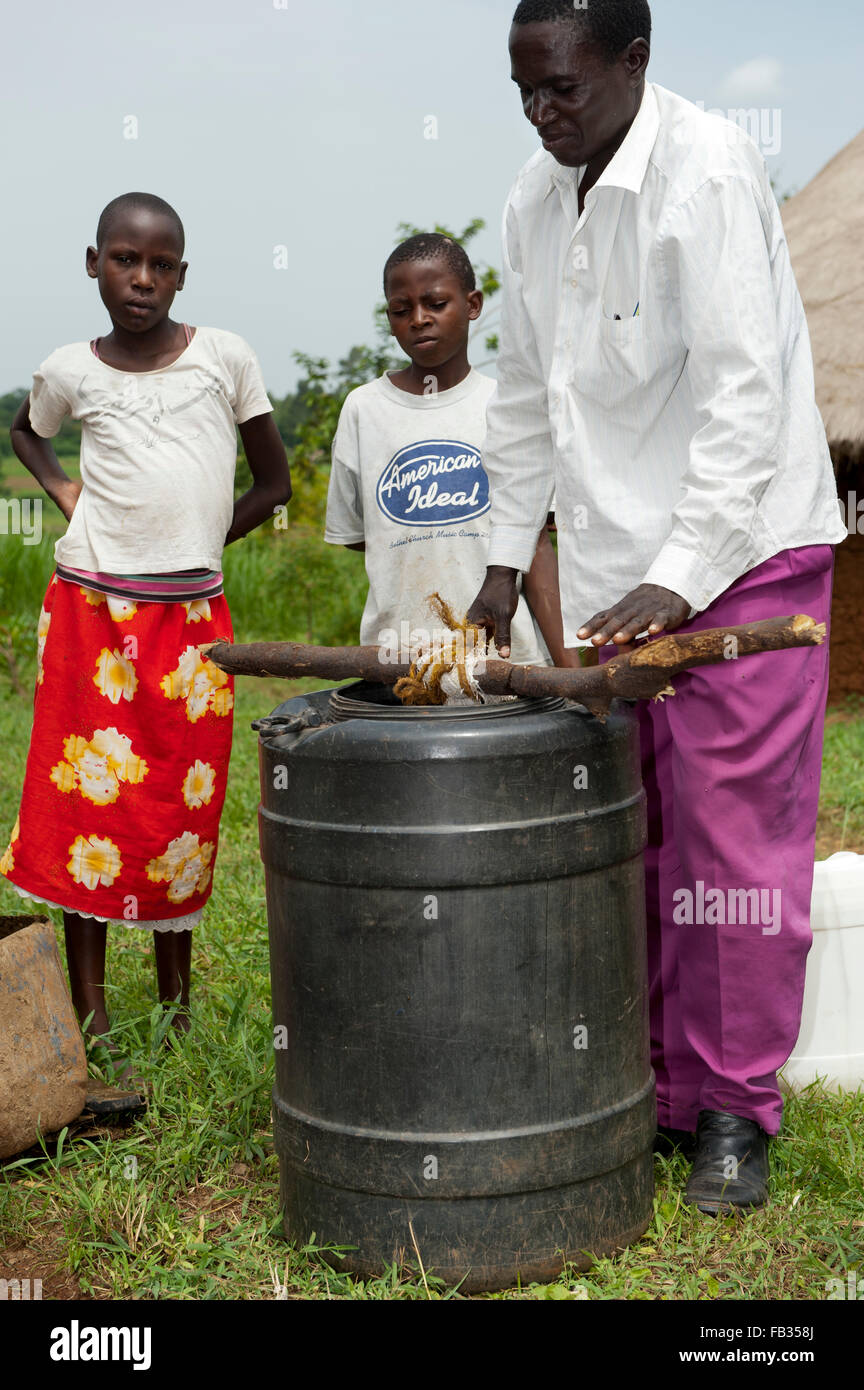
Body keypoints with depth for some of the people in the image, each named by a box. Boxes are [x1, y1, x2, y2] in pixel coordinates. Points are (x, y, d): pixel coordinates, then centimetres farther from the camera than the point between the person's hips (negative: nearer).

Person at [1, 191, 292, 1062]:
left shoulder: (225, 358, 1)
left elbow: (273, 481, 10)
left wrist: (189, 545, 5)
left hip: (192, 614, 0)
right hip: (91, 608, 0)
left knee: (183, 803, 5)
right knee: (87, 798, 0)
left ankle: (177, 1004, 19)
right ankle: (89, 1013, 9)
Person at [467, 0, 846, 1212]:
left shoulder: (708, 169, -13)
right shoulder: (535, 202, 10)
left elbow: (743, 393, -19)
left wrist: (677, 578, -24)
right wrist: (505, 559, 13)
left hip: (740, 553, -7)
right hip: (610, 568, 7)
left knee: (734, 838, -2)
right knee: (627, 843, 9)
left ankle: (734, 1112, 11)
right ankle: (652, 1090, 22)